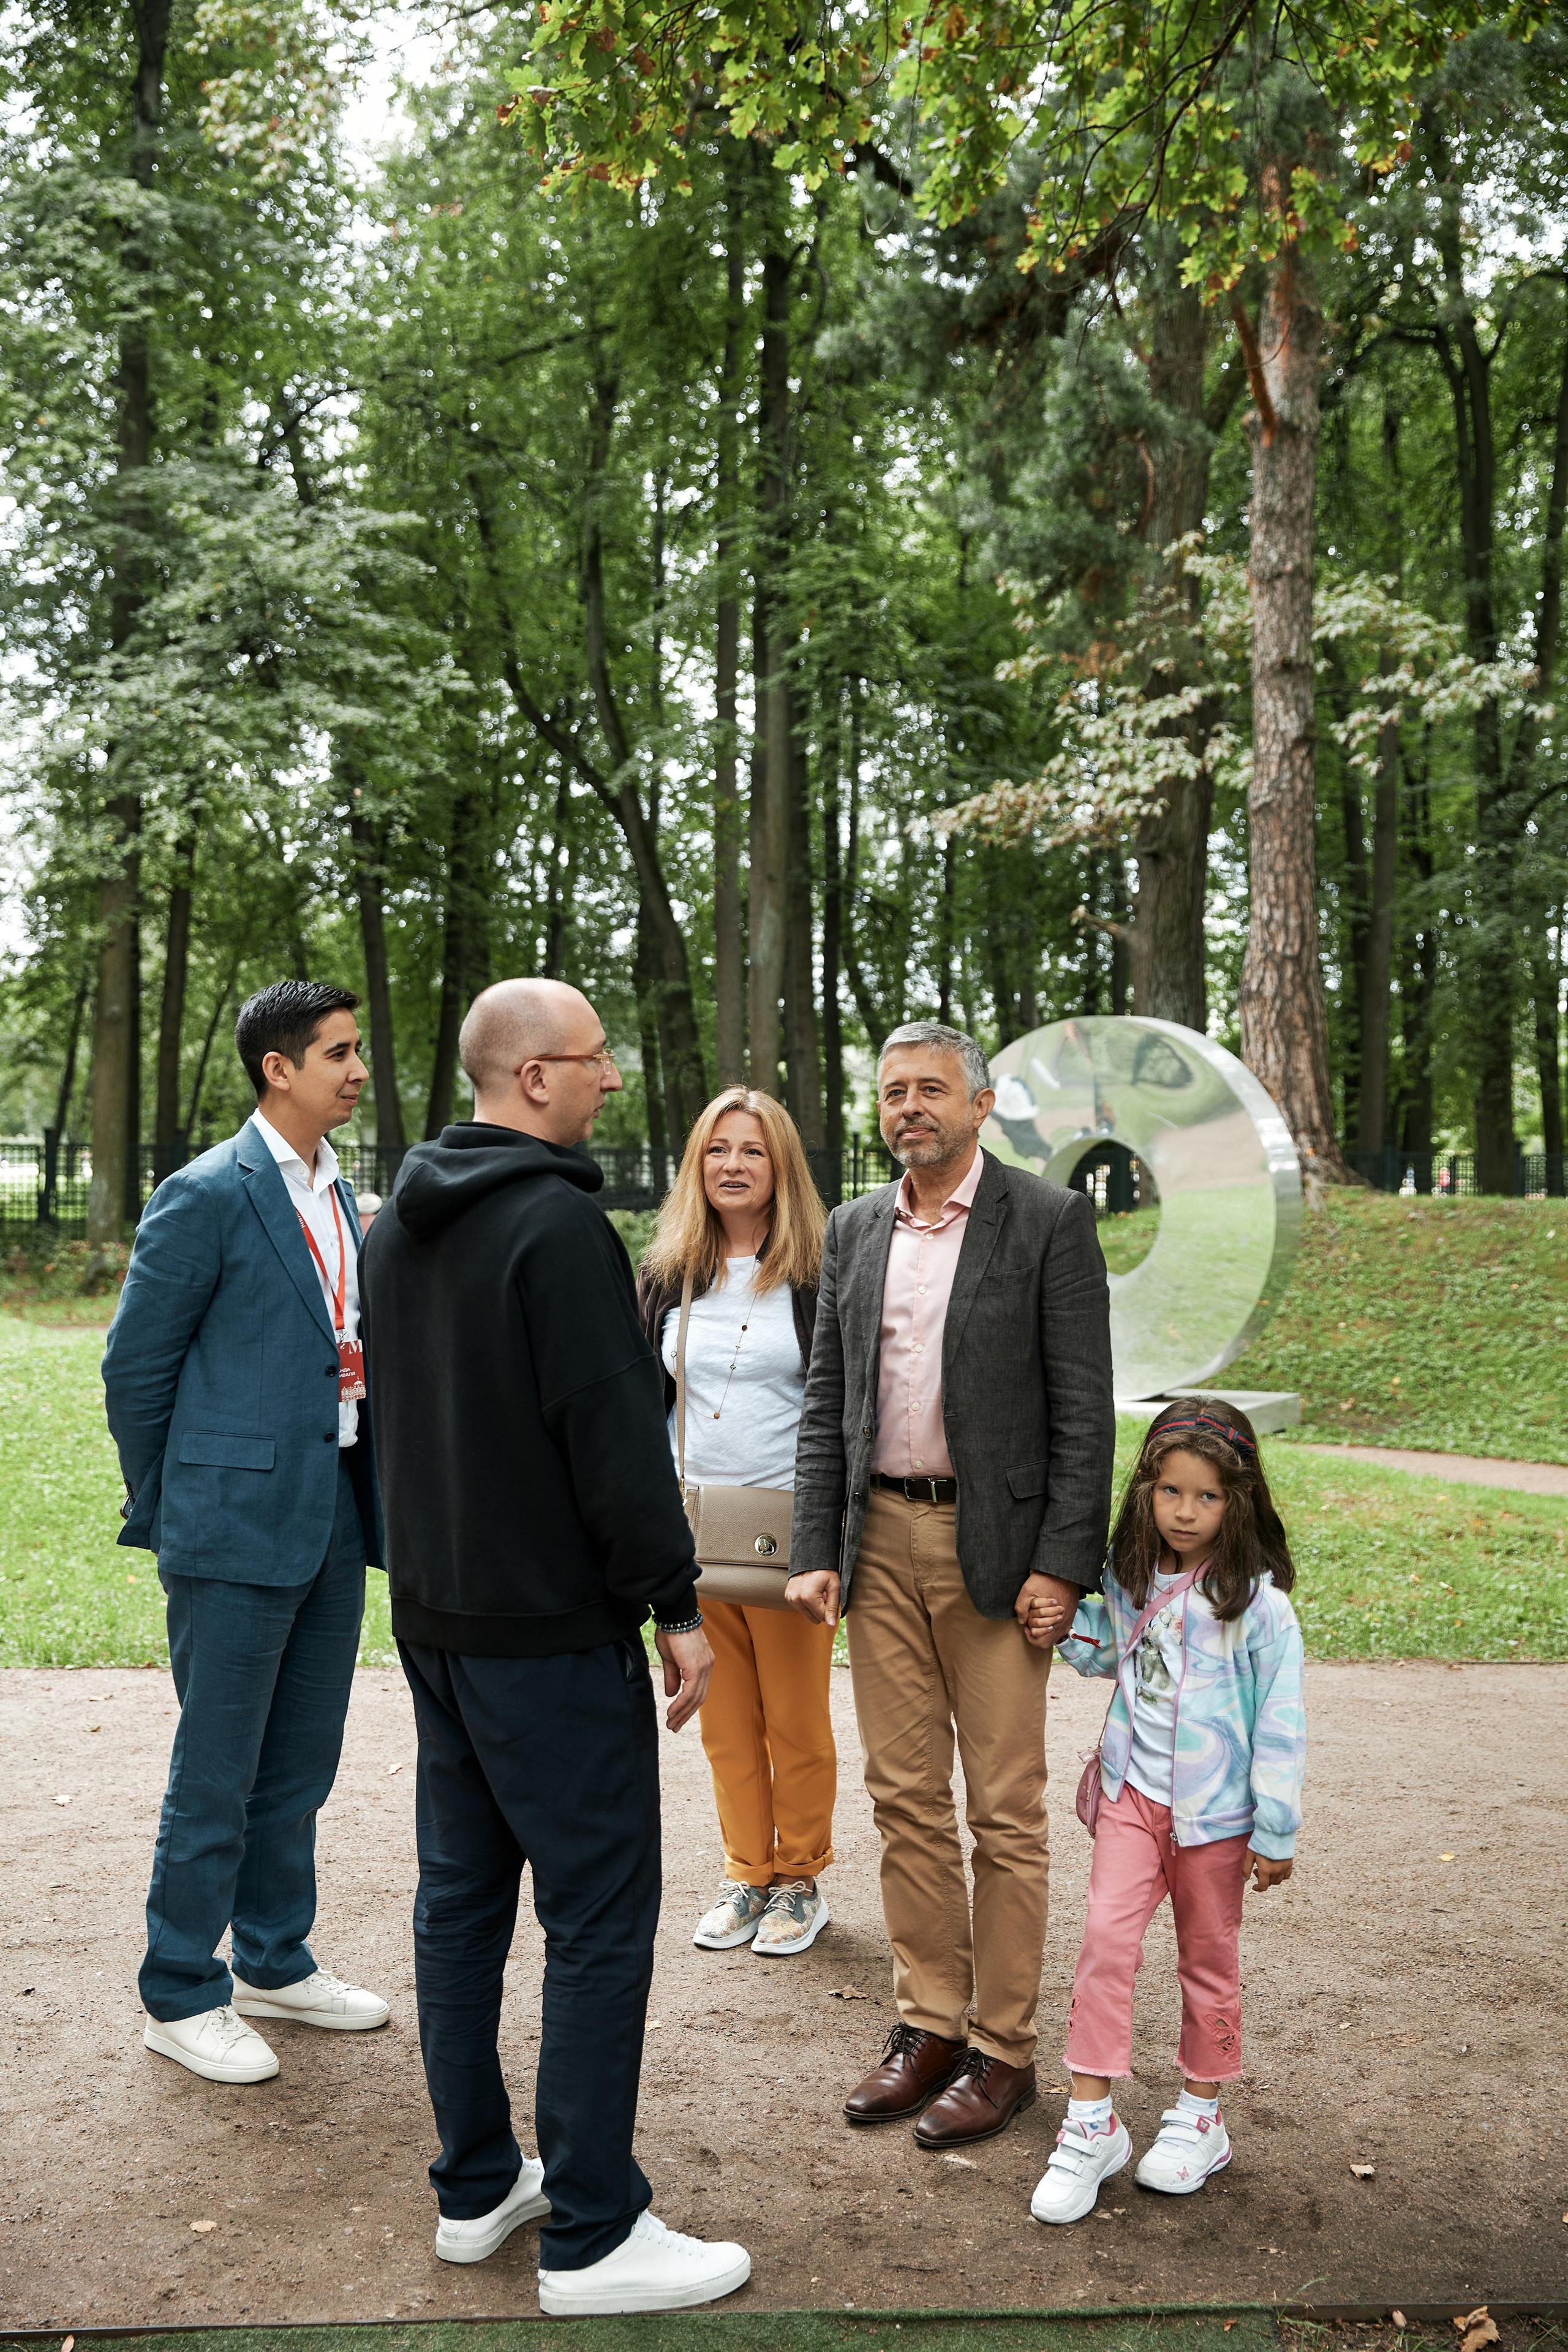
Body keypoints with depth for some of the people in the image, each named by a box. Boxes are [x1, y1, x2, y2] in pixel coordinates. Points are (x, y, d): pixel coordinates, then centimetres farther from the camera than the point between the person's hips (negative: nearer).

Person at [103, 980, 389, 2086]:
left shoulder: (343, 1196, 11)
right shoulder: (208, 1197, -12)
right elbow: (136, 1366, -8)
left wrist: (370, 1498, 13)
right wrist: (171, 1514, -2)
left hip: (334, 1517, 7)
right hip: (240, 1528, -7)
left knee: (301, 1764, 17)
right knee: (217, 1773, 4)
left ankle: (276, 1962, 32)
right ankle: (182, 1997, 19)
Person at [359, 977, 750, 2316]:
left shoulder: (399, 1223, 10)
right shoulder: (557, 1222, -19)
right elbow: (614, 1431, -20)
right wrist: (676, 1602, -13)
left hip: (435, 1616, 9)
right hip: (552, 1630, -9)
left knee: (461, 1902, 15)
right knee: (600, 1920, 0)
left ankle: (477, 2189, 27)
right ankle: (590, 2236, 7)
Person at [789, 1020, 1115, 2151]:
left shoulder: (1050, 1220, -5)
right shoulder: (854, 1229, 10)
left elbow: (1084, 1407, -8)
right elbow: (826, 1401, 11)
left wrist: (1063, 1562, -13)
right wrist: (817, 1549, 3)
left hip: (996, 1545, -4)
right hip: (880, 1539, 5)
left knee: (1006, 1809, 4)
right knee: (905, 1798, 11)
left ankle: (1004, 2048, 17)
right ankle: (929, 2023, 25)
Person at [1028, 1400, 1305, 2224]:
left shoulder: (1257, 1602, -14)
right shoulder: (1130, 1577, 0)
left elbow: (1279, 1723, -11)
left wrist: (1277, 1832, -8)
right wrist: (1066, 1627, 1)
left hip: (1216, 1811, -3)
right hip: (1132, 1794, 3)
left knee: (1209, 1961, 12)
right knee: (1106, 1939, -8)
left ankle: (1199, 2116, 30)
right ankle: (1091, 2124, 1)